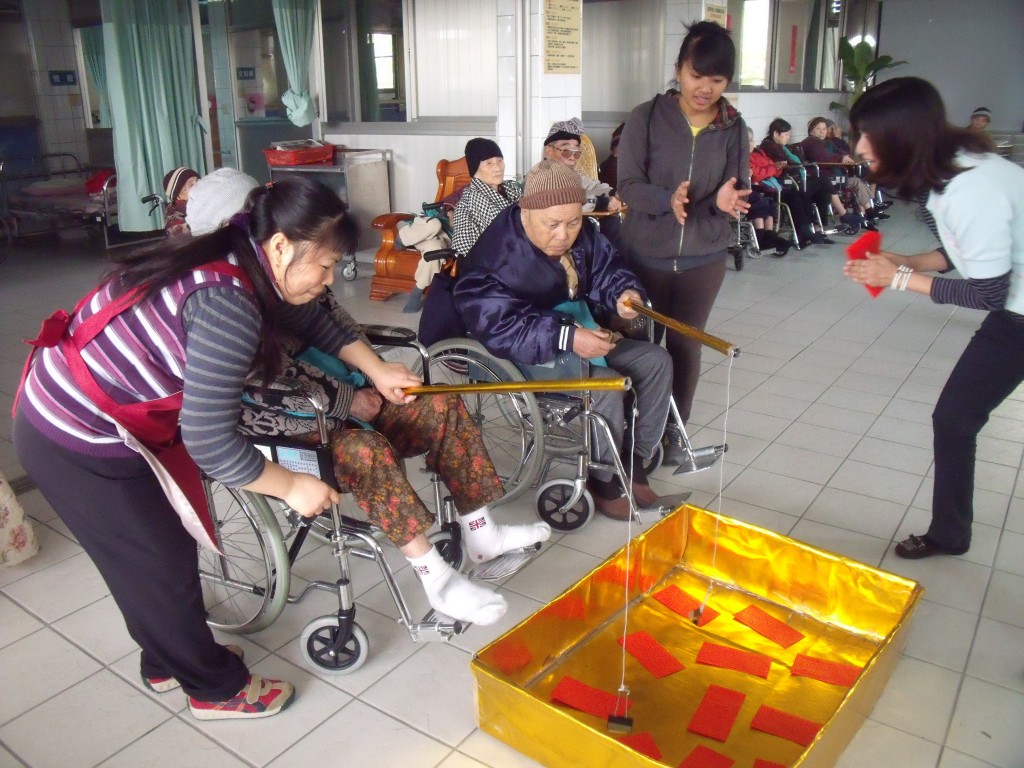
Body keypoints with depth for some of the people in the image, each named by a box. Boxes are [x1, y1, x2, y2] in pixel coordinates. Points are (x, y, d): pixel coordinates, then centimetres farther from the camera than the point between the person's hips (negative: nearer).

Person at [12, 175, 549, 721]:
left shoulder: (242, 263, -2)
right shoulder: (227, 304, -31)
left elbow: (314, 321, 14)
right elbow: (210, 440, -32)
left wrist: (376, 370, 4)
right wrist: (291, 486, -19)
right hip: (79, 438, -9)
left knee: (163, 551, 21)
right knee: (163, 568, 4)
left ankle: (168, 659, 43)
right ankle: (216, 689, 25)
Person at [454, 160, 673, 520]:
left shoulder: (581, 234, -4)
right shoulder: (497, 257, -26)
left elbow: (605, 269, 9)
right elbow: (497, 328, -30)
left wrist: (624, 292, -16)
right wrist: (566, 338, -37)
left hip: (578, 334, 9)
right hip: (527, 354, -8)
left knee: (656, 361, 0)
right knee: (606, 387, -29)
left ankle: (634, 461, 11)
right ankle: (604, 481, -4)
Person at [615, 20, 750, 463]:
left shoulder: (735, 129, -1)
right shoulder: (646, 118, -9)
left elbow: (740, 191, -2)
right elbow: (627, 185, -12)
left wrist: (726, 201, -26)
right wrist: (667, 200, -31)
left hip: (704, 258, 2)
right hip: (645, 255, -2)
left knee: (686, 345, 11)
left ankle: (675, 430, 30)